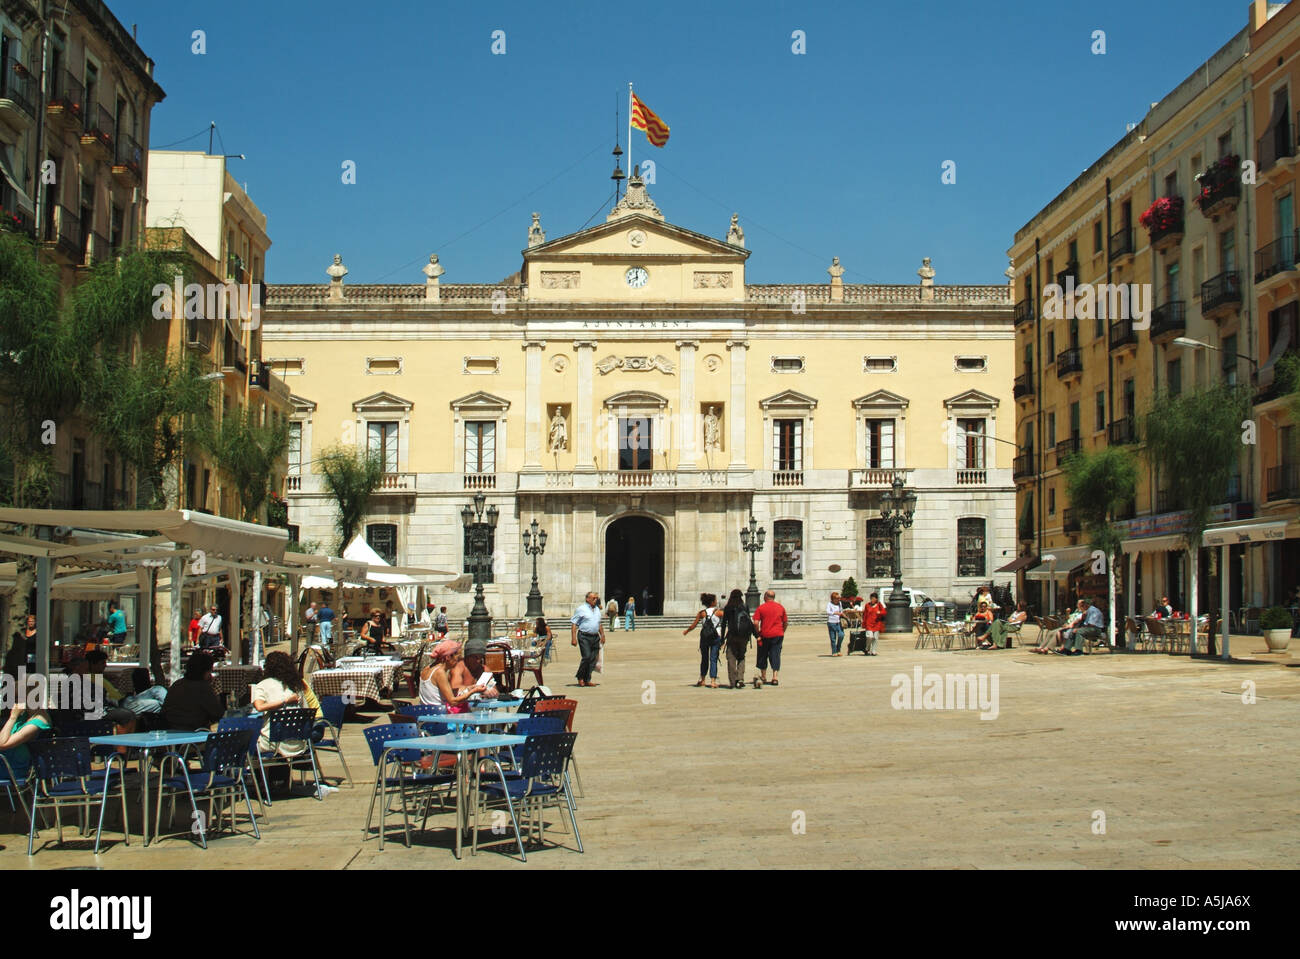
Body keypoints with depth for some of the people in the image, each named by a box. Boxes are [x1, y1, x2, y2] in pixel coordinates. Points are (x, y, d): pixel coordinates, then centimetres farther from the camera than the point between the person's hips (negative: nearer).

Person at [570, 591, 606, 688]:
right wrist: (574, 638, -14)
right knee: (587, 657, -15)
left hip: (595, 637, 6)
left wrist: (602, 635, 18)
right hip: (584, 636, -6)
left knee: (593, 659, 3)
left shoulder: (597, 609, 17)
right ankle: (580, 677, 3)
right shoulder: (581, 609, -4)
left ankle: (587, 680, 10)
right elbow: (573, 623, -7)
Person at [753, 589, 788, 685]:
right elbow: (786, 622, 10)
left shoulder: (761, 607, -4)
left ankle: (763, 677, 23)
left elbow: (756, 623, -12)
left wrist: (757, 634, -2)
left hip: (765, 635, -2)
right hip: (778, 635, 2)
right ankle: (775, 677, -5)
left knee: (763, 656, 13)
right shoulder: (780, 607, 6)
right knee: (776, 656, 4)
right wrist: (782, 632, 20)